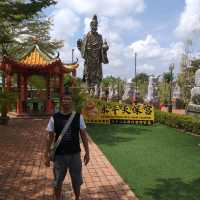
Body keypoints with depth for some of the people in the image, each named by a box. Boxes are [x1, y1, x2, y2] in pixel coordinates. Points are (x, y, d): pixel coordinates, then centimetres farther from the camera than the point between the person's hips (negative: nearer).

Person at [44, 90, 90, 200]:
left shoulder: (78, 117, -5)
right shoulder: (54, 118, -6)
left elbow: (83, 135, 1)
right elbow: (50, 137, -1)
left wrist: (87, 152, 0)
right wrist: (46, 155, -2)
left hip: (75, 154, 1)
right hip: (59, 155, 0)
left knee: (77, 181, 17)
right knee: (57, 182, 14)